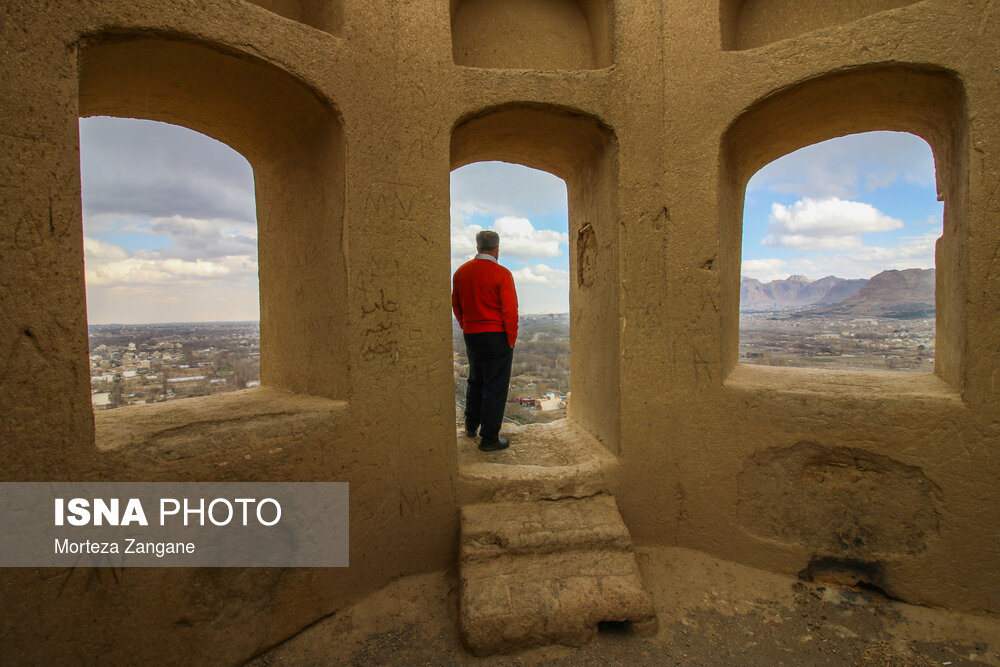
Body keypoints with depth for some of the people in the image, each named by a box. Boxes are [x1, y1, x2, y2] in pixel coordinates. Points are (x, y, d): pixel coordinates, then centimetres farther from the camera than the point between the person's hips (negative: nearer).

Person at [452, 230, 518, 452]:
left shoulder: (461, 272, 4)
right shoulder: (501, 274, -12)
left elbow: (456, 305, 12)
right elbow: (510, 310, -15)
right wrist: (511, 339, -6)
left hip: (471, 336, 6)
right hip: (497, 336, -6)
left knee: (475, 381, 23)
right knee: (495, 387, 3)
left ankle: (471, 426, 37)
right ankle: (489, 439, 9)